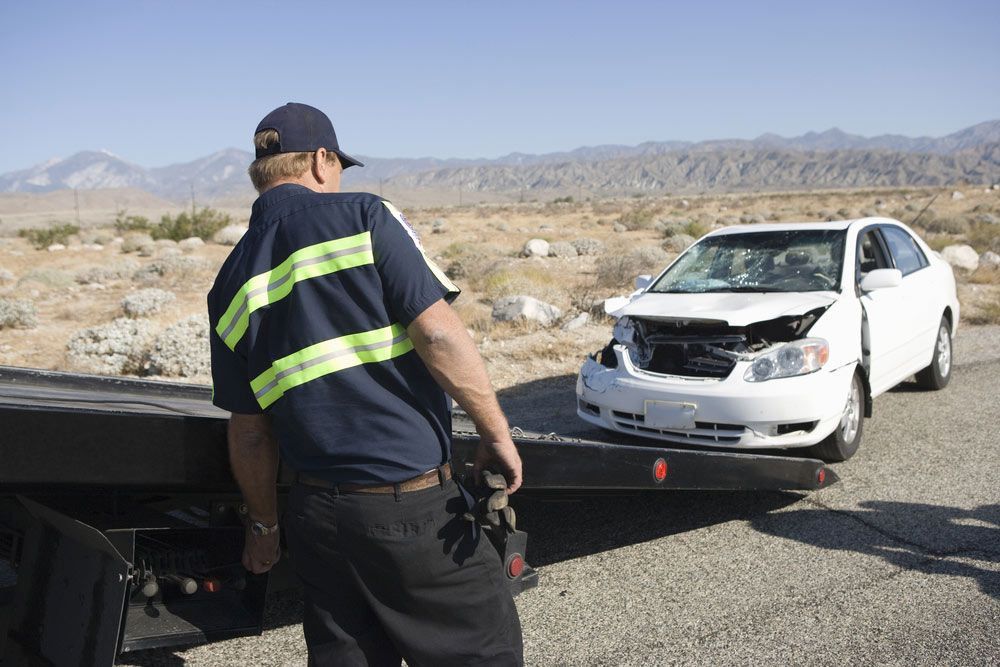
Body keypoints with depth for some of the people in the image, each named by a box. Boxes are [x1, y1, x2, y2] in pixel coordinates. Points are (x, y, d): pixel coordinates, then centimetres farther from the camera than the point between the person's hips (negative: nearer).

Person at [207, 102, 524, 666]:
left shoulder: (231, 286, 7)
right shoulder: (363, 216, -7)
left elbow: (249, 433, 11)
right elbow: (439, 333, -17)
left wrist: (265, 525, 23)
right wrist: (497, 433, -7)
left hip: (318, 516, 6)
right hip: (412, 510, -5)